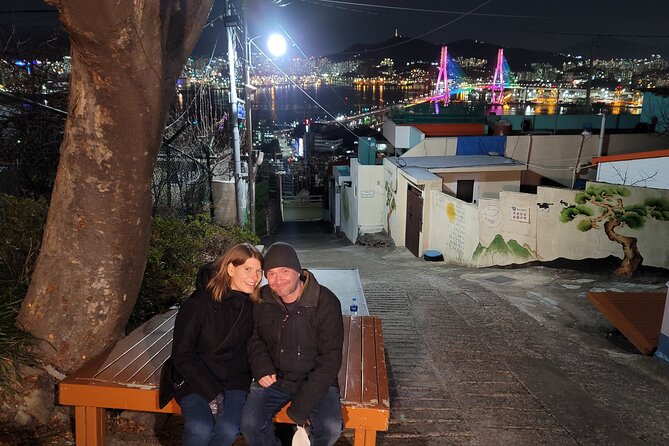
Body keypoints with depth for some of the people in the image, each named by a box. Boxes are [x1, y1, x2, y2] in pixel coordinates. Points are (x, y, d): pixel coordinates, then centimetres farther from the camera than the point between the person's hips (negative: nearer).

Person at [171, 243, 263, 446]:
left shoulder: (254, 305, -2)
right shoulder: (199, 303, -13)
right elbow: (182, 355, -10)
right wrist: (212, 392, -15)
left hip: (234, 380, 2)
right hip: (197, 379, -2)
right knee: (200, 429, -27)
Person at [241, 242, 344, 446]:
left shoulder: (326, 302, -15)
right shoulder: (261, 300, -4)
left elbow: (330, 359, -14)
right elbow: (254, 338, 14)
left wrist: (301, 407, -17)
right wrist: (261, 367, -8)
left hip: (315, 380, -2)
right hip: (272, 378, 3)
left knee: (331, 428, -25)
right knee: (250, 424, -21)